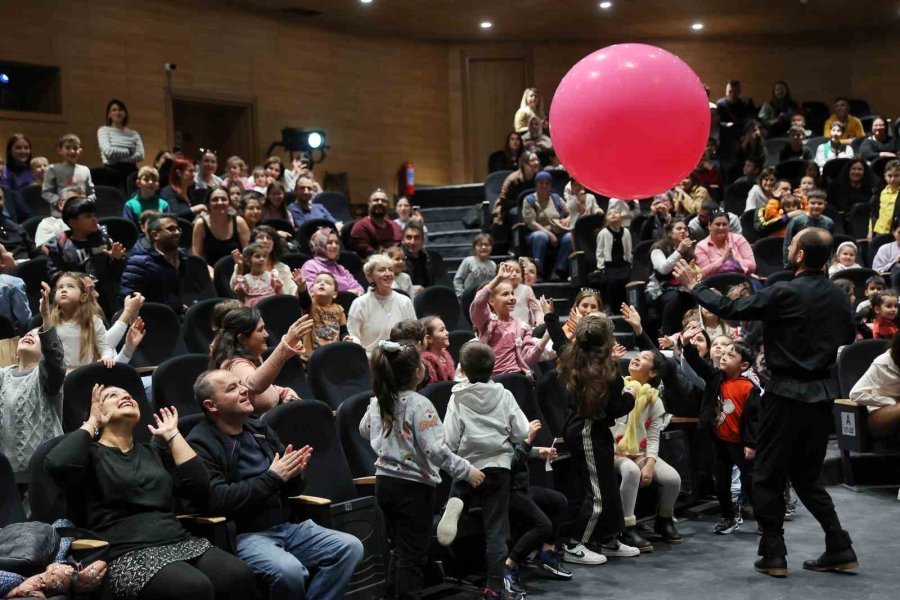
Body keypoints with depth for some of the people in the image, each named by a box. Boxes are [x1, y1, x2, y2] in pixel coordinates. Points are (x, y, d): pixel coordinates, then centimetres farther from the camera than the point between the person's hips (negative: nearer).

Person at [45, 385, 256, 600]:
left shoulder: (153, 451, 25)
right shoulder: (91, 453, 11)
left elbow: (200, 488, 13)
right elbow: (57, 464, -14)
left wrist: (172, 435, 16)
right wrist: (92, 423, 3)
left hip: (180, 542, 5)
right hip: (128, 554, -5)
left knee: (240, 575, -27)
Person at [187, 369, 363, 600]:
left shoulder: (260, 429, 14)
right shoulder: (201, 443, -7)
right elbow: (216, 500, -20)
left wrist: (293, 473, -6)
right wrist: (272, 477, -15)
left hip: (287, 526, 7)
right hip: (244, 535, -7)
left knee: (351, 547, -12)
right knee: (289, 571, -34)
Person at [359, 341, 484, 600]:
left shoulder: (378, 403, 2)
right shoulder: (419, 405, -19)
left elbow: (364, 430, 23)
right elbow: (436, 450, -24)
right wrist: (468, 471, -15)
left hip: (384, 481, 7)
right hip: (413, 486, -7)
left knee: (400, 547, 20)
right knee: (413, 554, 1)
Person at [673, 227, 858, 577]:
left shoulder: (784, 294, -17)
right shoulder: (839, 297, 2)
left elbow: (729, 309, -12)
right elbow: (847, 340, 17)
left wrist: (694, 286, 2)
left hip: (787, 394, -6)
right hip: (822, 394, 6)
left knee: (768, 477, 6)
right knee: (807, 477, 18)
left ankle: (773, 555, 8)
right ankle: (840, 549, 13)